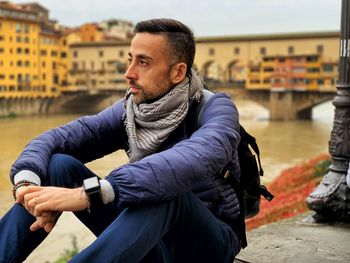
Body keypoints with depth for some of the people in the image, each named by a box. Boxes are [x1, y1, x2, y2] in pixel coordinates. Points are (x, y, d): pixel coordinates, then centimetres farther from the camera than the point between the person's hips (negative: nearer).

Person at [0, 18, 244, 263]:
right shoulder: (130, 109, -1)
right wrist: (27, 180, -33)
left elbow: (193, 162, -40)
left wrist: (89, 193, -47)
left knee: (164, 187, -38)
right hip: (153, 240, 4)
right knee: (59, 164, -11)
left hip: (211, 242, -4)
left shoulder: (216, 109, -17)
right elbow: (56, 137, -10)